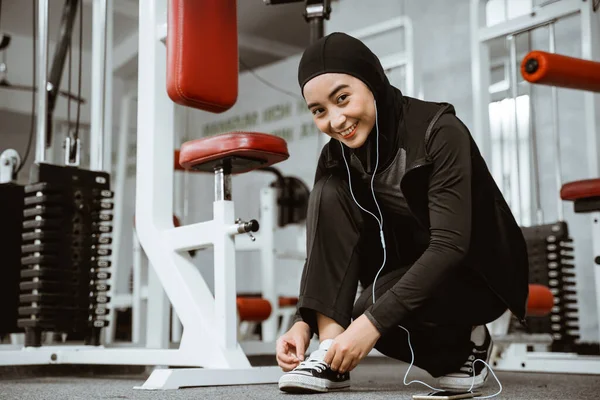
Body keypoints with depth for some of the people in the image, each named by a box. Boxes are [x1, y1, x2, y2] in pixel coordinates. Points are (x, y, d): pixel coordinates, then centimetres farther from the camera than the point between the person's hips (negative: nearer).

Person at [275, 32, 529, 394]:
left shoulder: (438, 130, -24)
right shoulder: (338, 155, -7)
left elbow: (451, 245, -31)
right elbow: (325, 249, -7)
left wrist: (373, 321, -37)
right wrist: (304, 321, -24)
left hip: (479, 272, -5)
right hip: (407, 268, 5)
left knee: (377, 308, -33)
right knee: (330, 192, -18)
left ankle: (465, 345, -1)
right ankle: (331, 352, -23)